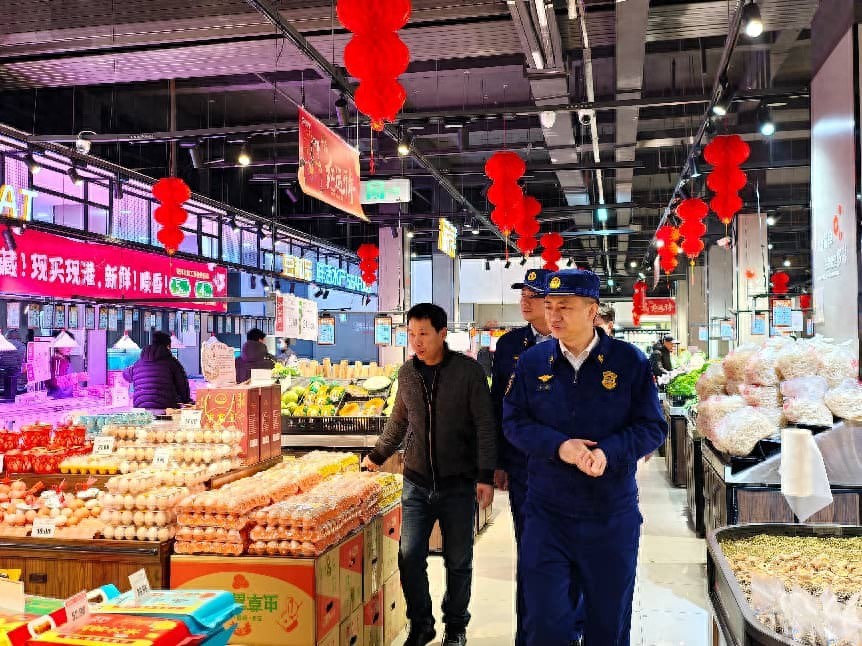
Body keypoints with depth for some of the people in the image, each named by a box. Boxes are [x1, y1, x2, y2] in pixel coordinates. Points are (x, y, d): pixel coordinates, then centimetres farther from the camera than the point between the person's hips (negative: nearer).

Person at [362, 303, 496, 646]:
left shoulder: (468, 371, -10)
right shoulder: (407, 373, 3)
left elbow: (485, 427, -9)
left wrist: (486, 476, -13)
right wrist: (377, 455, 20)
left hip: (458, 484, -3)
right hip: (417, 482, 3)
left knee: (458, 561, 9)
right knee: (409, 557, 1)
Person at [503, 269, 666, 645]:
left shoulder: (630, 361, -5)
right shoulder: (532, 362, 0)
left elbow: (653, 428, -3)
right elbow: (513, 422, 1)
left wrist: (609, 452, -22)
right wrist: (558, 445, -17)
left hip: (612, 517, 0)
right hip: (546, 515, 1)